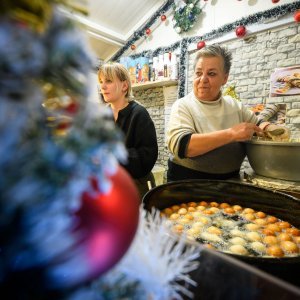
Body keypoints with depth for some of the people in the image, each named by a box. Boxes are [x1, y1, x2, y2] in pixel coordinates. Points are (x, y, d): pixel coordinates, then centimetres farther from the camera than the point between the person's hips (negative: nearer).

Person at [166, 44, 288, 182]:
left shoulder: (234, 105, 6)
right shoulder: (182, 106, -10)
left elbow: (258, 124, 19)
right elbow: (180, 145, -25)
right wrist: (231, 133, -25)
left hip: (230, 180, 6)